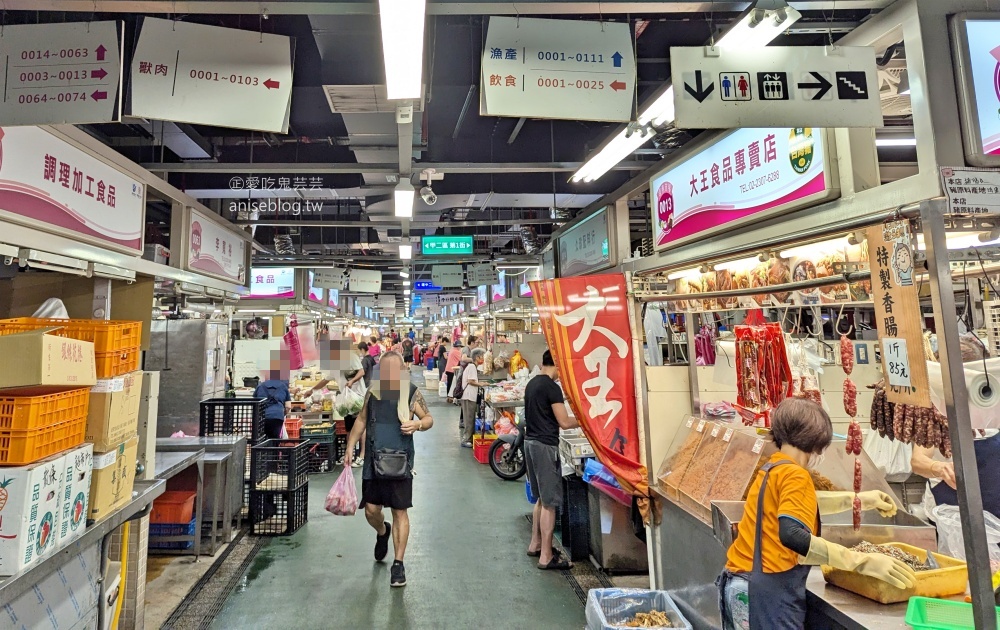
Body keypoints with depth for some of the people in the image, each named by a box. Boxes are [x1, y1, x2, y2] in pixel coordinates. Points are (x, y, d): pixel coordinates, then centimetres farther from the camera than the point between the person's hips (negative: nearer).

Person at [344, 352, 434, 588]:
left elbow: (429, 418, 3)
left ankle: (398, 564, 18)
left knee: (400, 511, 3)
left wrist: (418, 424, -19)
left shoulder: (411, 393, -5)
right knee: (371, 510, 8)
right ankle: (382, 532, 43)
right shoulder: (373, 392, 4)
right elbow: (361, 420, 15)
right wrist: (350, 447, 9)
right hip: (374, 461, 3)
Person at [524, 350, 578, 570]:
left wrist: (561, 403, 21)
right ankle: (546, 556, 5)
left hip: (531, 442, 9)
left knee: (542, 498, 20)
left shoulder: (532, 383, 11)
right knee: (550, 502, -1)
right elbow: (564, 422, -16)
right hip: (545, 445, -9)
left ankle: (535, 544, 29)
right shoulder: (551, 387, -16)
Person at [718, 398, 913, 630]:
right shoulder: (794, 475, -16)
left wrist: (858, 499, 29)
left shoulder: (772, 469, 13)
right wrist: (863, 562, -27)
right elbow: (792, 536, -30)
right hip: (766, 591, -9)